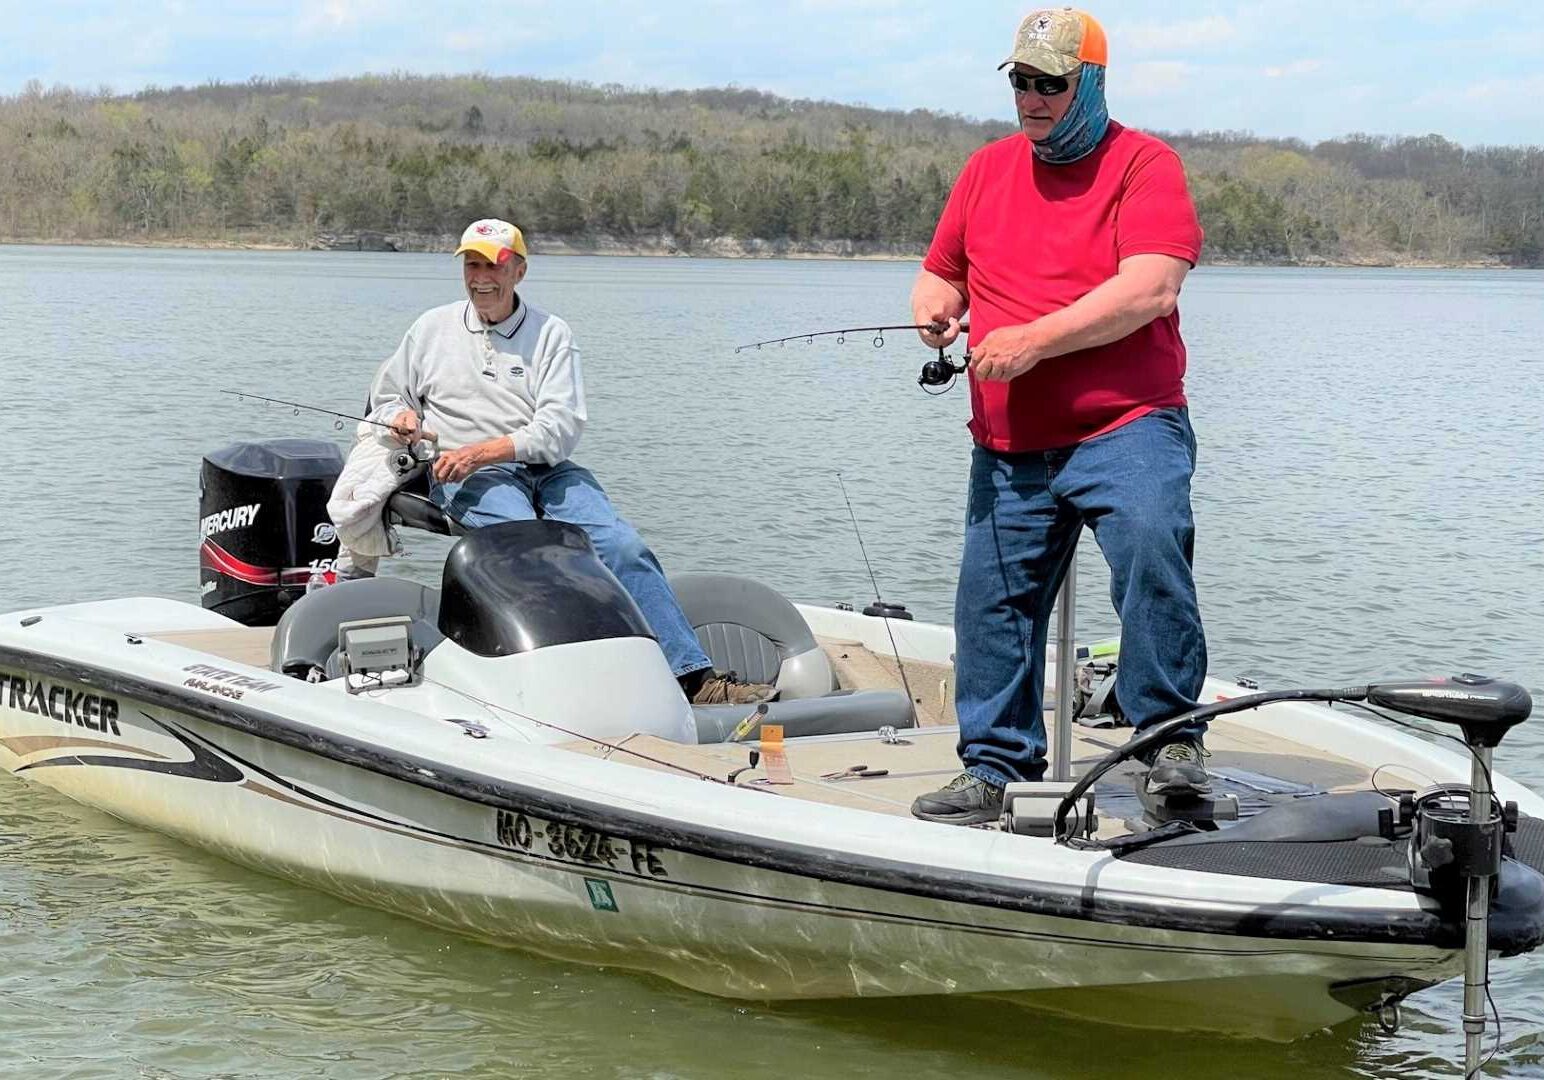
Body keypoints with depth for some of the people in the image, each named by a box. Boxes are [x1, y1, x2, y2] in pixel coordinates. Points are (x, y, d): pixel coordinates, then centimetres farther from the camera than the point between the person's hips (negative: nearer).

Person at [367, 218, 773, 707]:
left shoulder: (551, 333, 12)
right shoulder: (431, 329, 17)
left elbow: (561, 427, -1)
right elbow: (384, 397, 26)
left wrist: (481, 451, -14)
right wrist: (402, 416, 0)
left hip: (549, 469, 1)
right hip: (466, 480, -1)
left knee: (625, 548, -22)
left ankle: (696, 677, -28)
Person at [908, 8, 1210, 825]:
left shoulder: (1143, 164, -3)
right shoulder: (987, 169, 16)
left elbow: (1151, 290, -17)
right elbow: (941, 271, 24)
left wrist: (1033, 340, -19)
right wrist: (935, 305, -2)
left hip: (1125, 428, -6)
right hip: (1008, 449, 6)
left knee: (1151, 543, -29)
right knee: (992, 603, 7)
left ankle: (1172, 739, -19)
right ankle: (996, 770, 20)